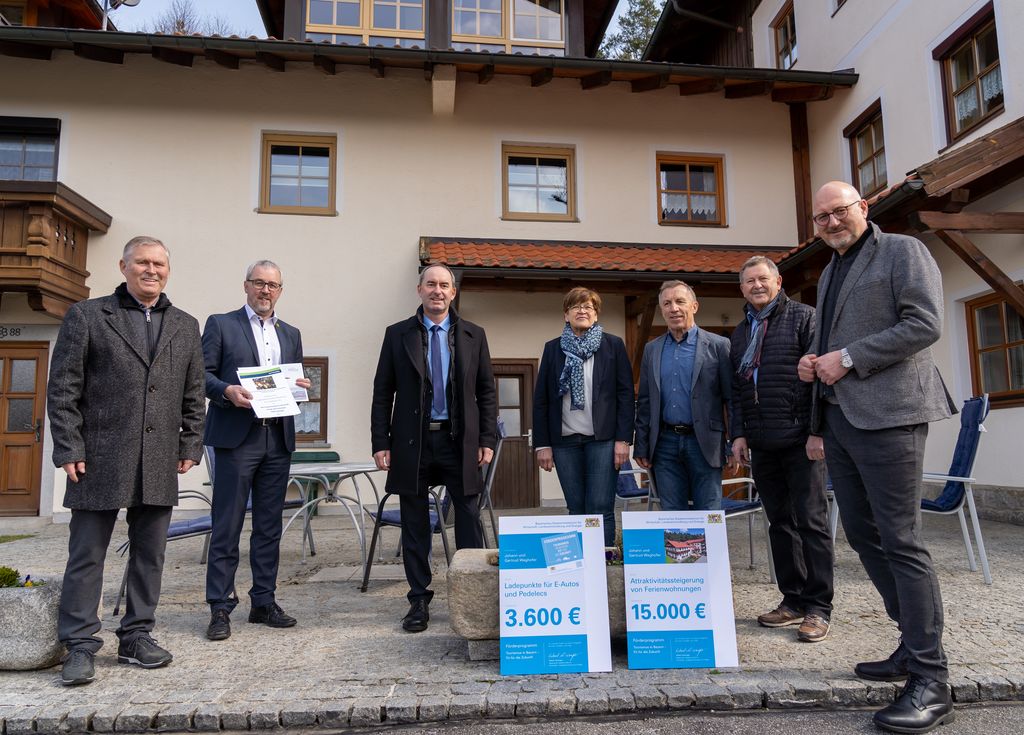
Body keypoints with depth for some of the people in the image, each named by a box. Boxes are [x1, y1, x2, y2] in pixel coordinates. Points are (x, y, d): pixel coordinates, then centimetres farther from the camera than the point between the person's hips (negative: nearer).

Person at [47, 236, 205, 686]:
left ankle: (136, 636, 23)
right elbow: (62, 389, -1)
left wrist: (190, 447, 7)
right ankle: (80, 646, 16)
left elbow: (193, 396, 14)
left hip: (160, 463, 4)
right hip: (100, 459, -3)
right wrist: (69, 449, -7)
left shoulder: (185, 327, 12)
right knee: (86, 556, 4)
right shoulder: (86, 316, 2)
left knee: (150, 555, 10)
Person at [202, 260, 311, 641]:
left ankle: (264, 602, 18)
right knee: (227, 525, -1)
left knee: (269, 525, 9)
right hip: (236, 437, -4)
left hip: (278, 438, 5)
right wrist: (227, 391, -19)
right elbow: (202, 373, -1)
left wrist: (299, 385, -2)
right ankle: (220, 607, 8)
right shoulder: (221, 324, 5)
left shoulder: (290, 334, 18)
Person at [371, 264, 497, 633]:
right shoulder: (397, 334, 6)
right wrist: (380, 442, -2)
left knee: (469, 522, 3)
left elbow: (486, 392, 8)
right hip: (412, 443, 0)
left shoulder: (473, 335, 8)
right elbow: (383, 393, 5)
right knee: (415, 526, 8)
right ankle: (419, 601, 20)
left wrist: (487, 440, 0)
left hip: (460, 441, 0)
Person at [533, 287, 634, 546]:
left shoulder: (613, 345, 6)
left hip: (603, 439, -2)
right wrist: (542, 444, 2)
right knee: (576, 509, 6)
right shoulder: (552, 348, 11)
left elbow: (626, 394, 2)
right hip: (565, 440, 2)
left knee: (601, 509, -4)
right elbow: (540, 399, 9)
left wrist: (623, 438, -6)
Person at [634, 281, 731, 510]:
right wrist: (641, 446, 8)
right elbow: (644, 402, 13)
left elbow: (731, 397, -1)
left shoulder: (718, 345, 1)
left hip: (704, 442, -3)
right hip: (665, 443, 3)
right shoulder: (652, 349, 11)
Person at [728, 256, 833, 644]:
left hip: (800, 440, -6)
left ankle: (818, 607, 6)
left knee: (811, 521, -2)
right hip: (761, 444, 6)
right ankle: (793, 600, 19)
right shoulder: (740, 333, 18)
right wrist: (739, 434, 8)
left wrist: (818, 431, -13)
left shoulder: (804, 317, 1)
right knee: (779, 522, 10)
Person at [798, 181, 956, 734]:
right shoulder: (830, 273, 22)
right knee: (862, 534, 11)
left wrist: (847, 358, -15)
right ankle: (914, 644, 25)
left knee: (899, 540, -9)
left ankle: (930, 681, 0)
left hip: (886, 414, -9)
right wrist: (814, 362, 9)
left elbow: (925, 324, -13)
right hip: (838, 416, 9)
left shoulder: (903, 252, -1)